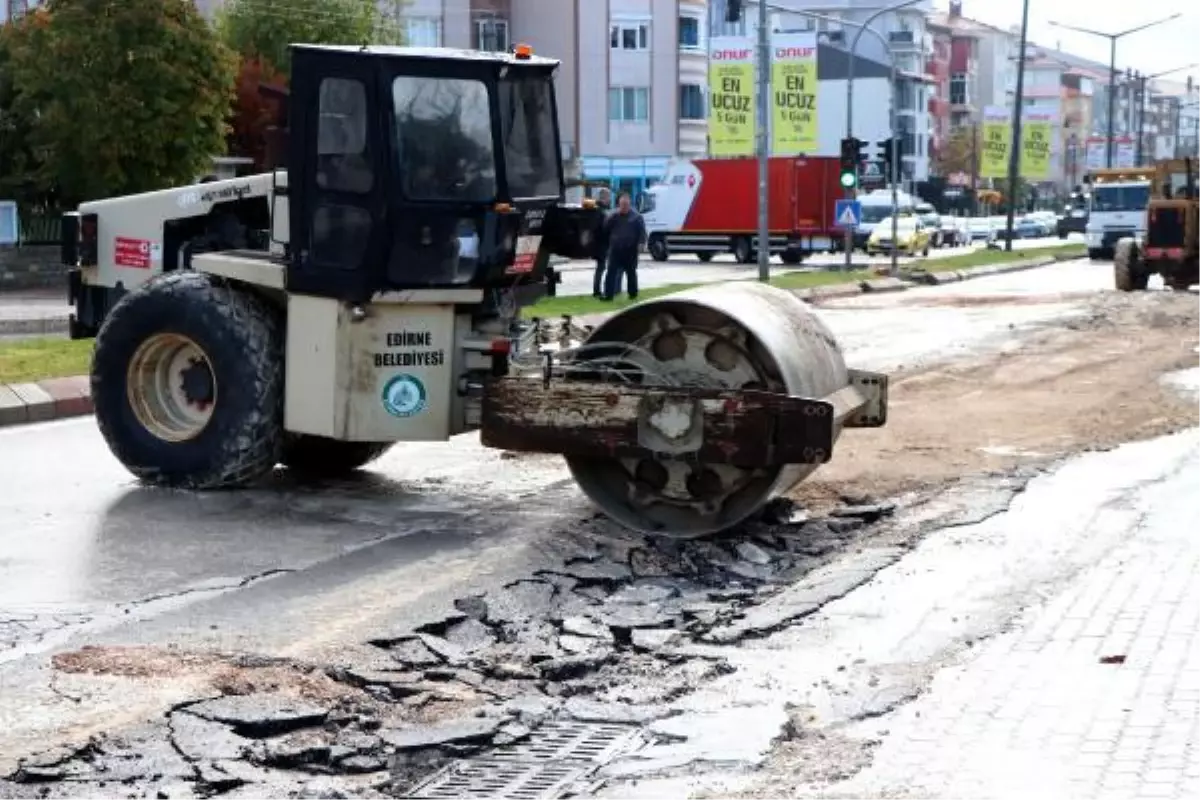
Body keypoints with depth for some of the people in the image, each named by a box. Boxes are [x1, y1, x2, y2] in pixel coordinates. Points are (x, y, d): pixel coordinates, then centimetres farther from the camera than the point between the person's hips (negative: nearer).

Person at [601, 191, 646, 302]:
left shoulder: (636, 217, 0)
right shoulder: (613, 216, 7)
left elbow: (642, 232, -5)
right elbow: (605, 229, 2)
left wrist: (641, 243, -18)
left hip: (630, 250, -2)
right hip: (615, 249, 2)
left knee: (631, 272, 9)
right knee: (611, 272, -5)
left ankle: (633, 294, 21)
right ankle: (608, 294, -6)